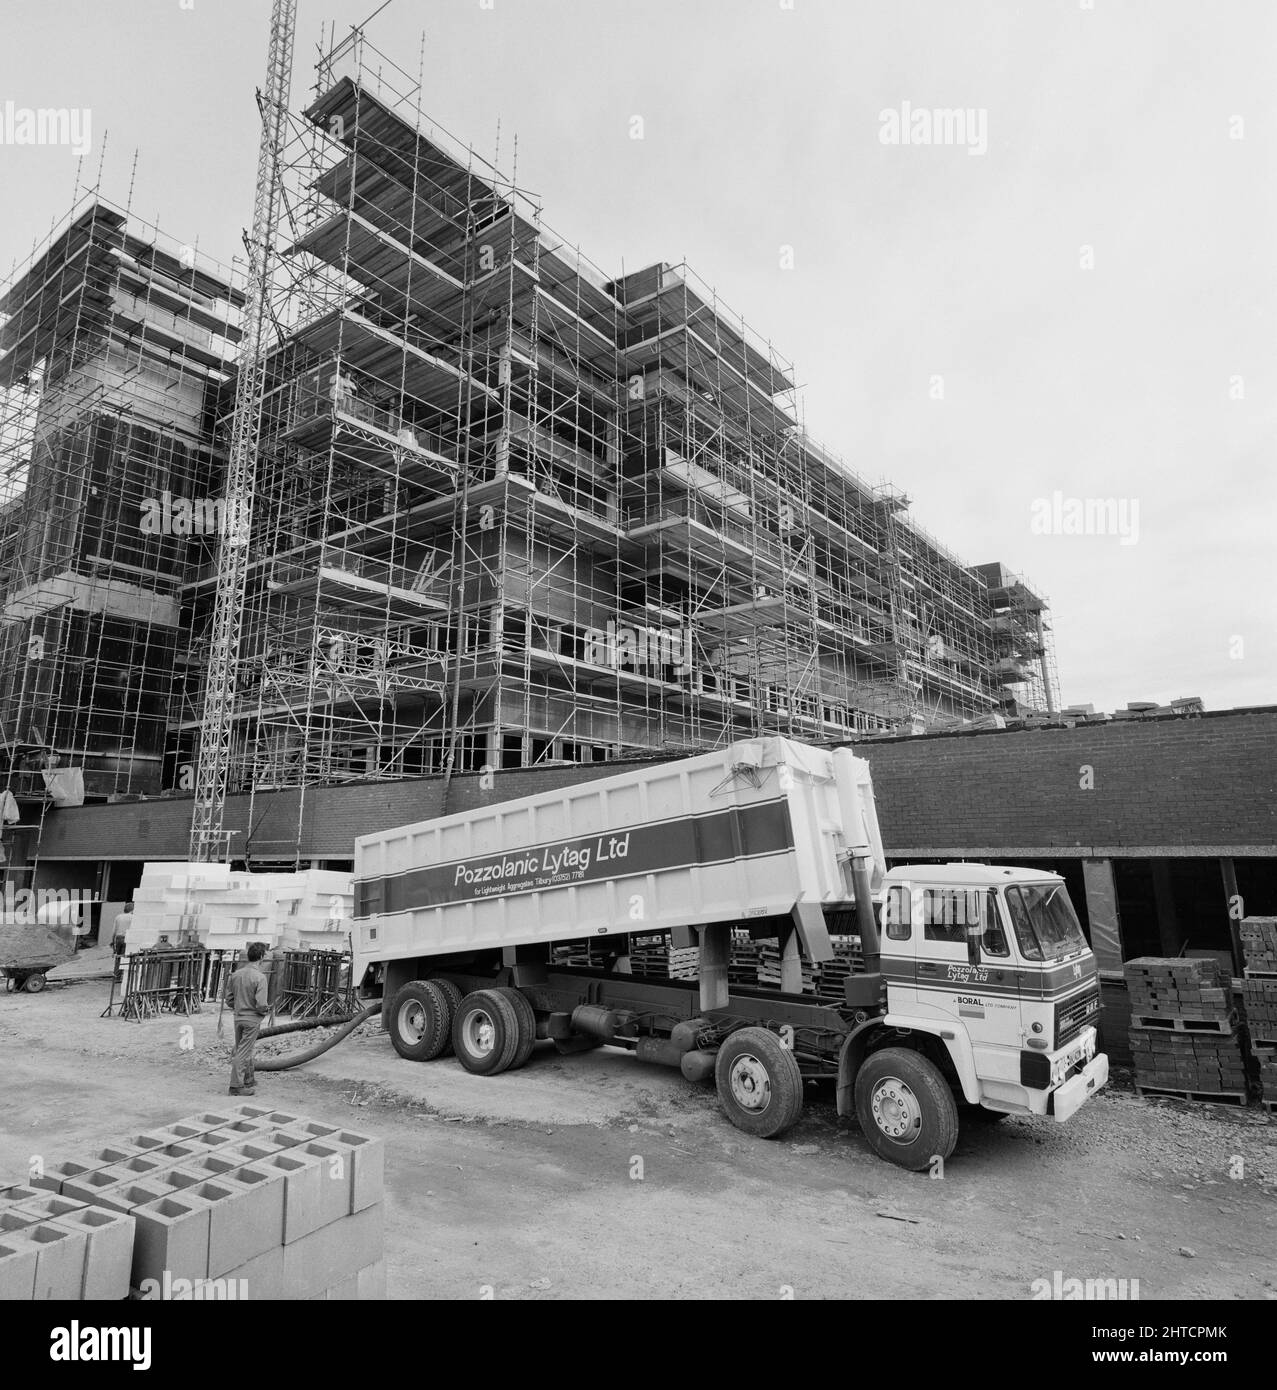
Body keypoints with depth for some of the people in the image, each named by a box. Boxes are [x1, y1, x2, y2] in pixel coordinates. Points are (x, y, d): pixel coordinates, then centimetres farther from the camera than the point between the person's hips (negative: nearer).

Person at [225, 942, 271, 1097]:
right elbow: (261, 1005, -21)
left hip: (238, 1017, 7)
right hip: (252, 1019, -6)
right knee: (243, 1052, 2)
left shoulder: (236, 974, 0)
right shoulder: (259, 977, -19)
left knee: (245, 1050, 19)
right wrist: (267, 1010, 0)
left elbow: (229, 999, 6)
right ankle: (236, 1086, 7)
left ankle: (248, 1081, 33)